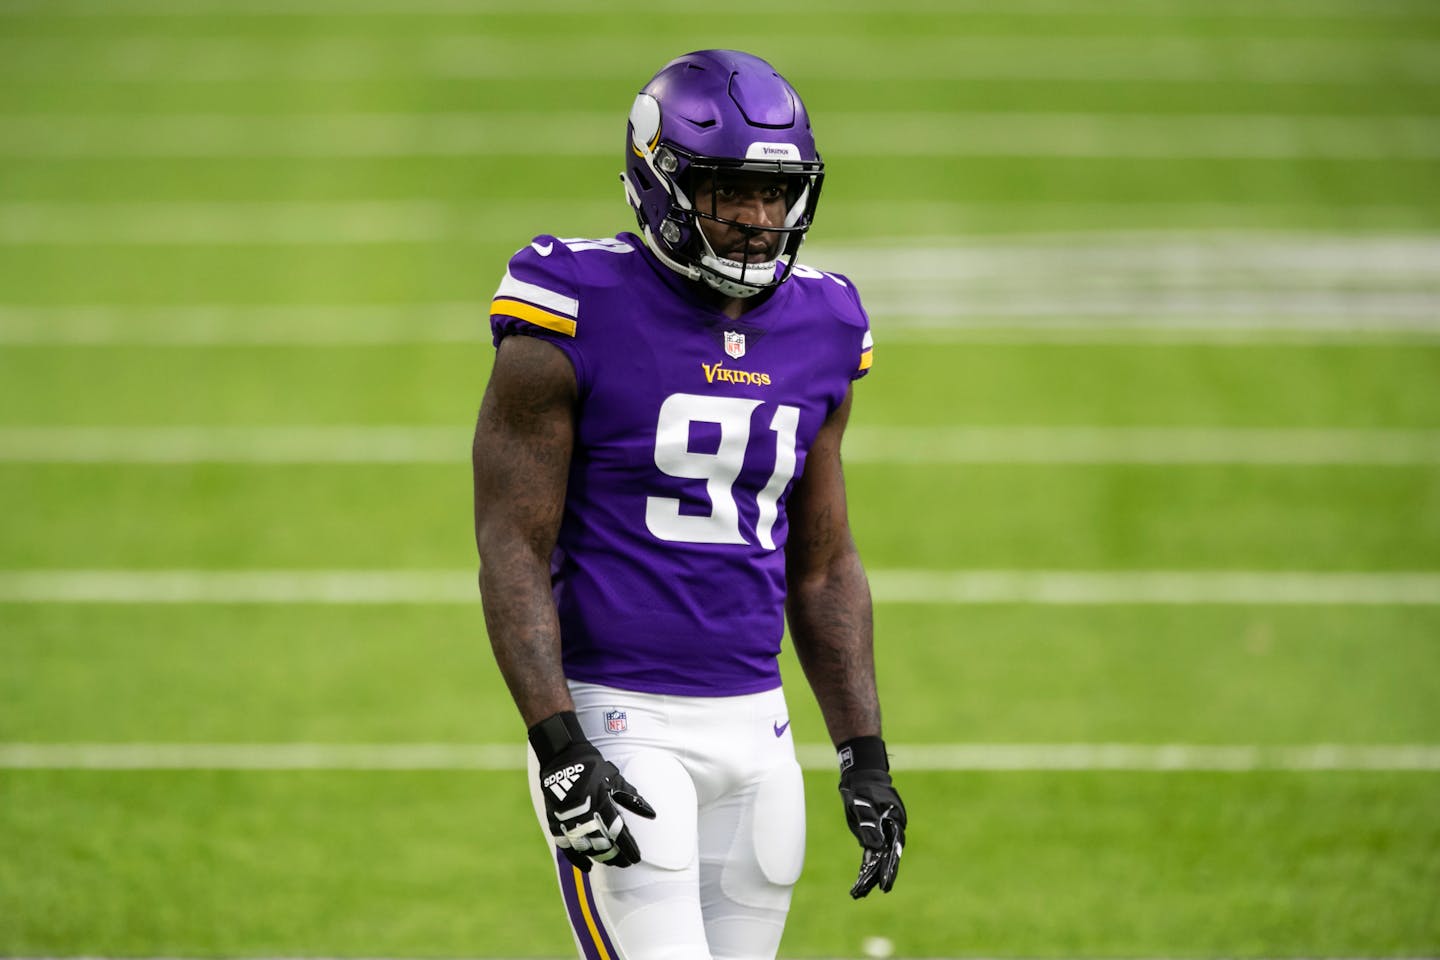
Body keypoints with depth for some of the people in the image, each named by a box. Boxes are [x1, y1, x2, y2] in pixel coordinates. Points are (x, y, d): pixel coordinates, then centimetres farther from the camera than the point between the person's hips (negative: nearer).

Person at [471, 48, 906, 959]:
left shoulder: (819, 333, 8)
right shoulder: (579, 321, -10)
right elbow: (512, 552, -11)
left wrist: (865, 756, 9)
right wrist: (559, 749, -20)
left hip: (753, 725, 6)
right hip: (615, 724, -6)